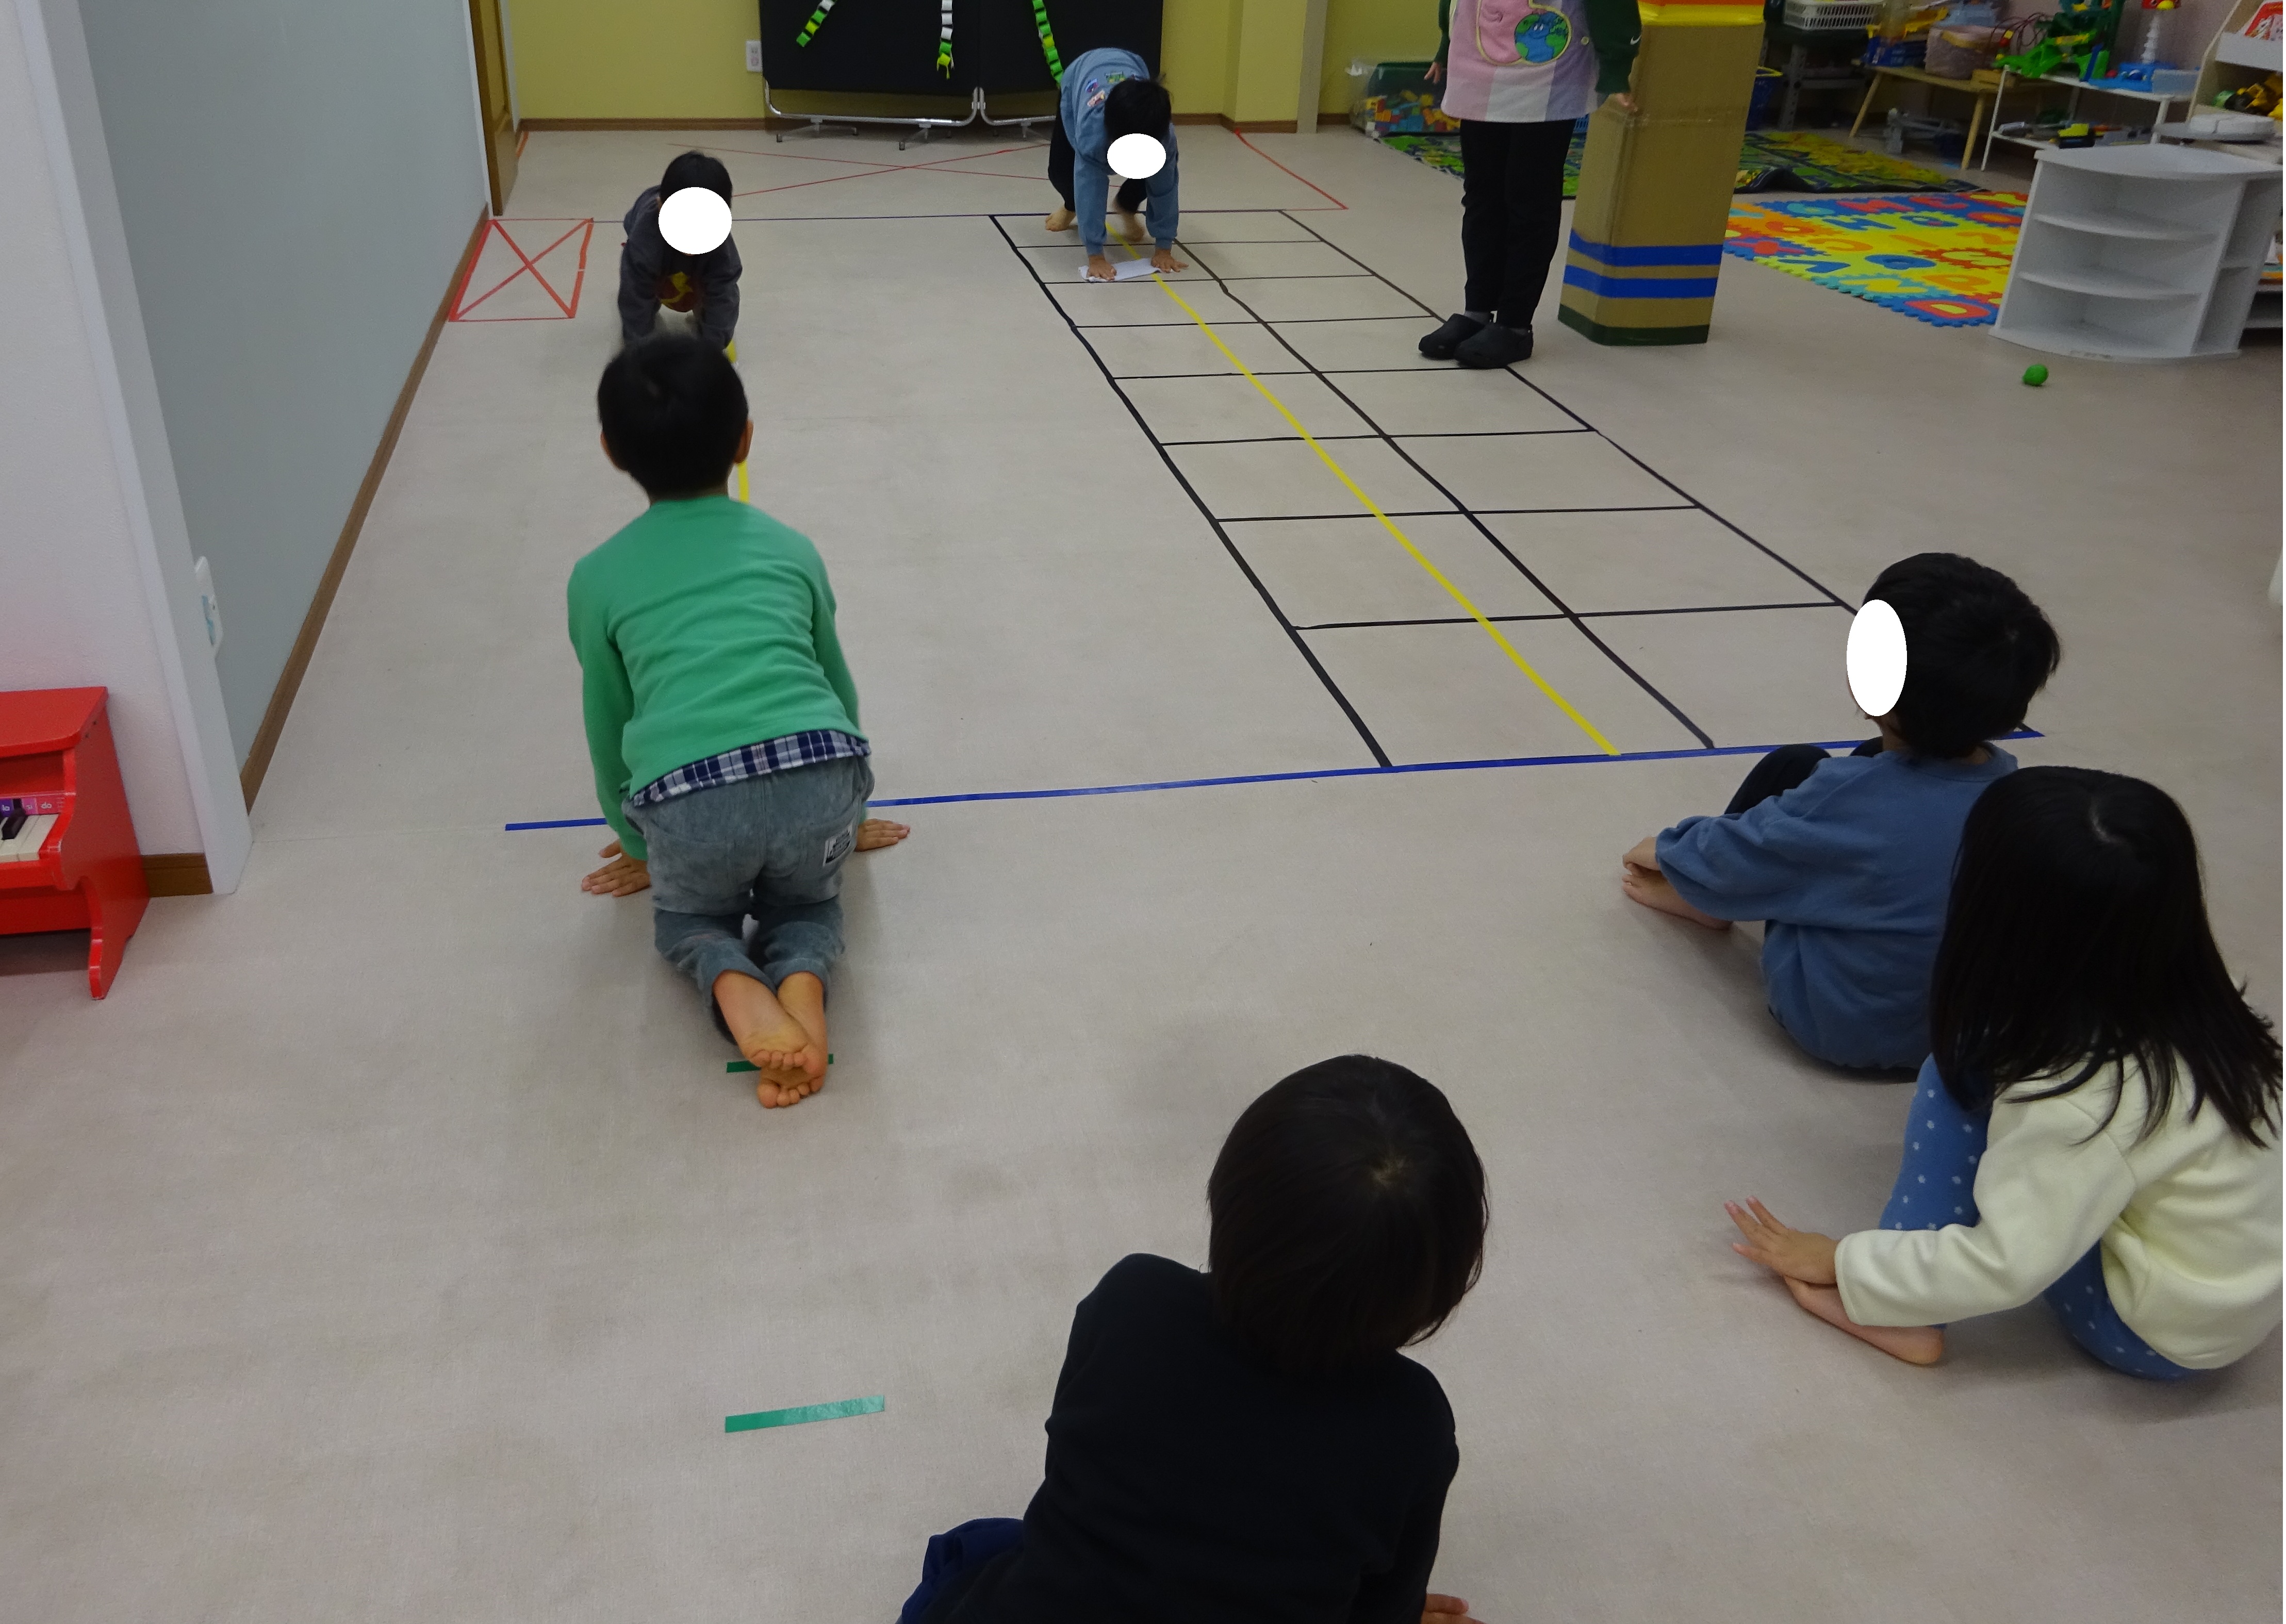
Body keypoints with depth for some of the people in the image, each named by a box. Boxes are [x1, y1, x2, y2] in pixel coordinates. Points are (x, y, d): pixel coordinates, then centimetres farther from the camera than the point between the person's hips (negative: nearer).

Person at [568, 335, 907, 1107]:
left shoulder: (597, 578, 18)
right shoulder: (790, 548, 22)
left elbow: (609, 730, 25)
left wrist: (638, 847, 42)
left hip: (687, 801, -1)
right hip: (820, 776, 1)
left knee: (688, 916, 31)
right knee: (808, 899, 32)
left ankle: (733, 984, -3)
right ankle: (801, 977, -1)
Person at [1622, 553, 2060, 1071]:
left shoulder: (1846, 796, -29)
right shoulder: (2008, 784, -14)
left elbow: (1725, 854, -11)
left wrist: (1663, 851, 11)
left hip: (1834, 1022, -5)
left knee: (1793, 766, 3)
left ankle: (1700, 897, 28)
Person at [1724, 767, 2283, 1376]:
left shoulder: (2089, 1095, -31)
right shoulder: (2188, 1008, -13)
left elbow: (2004, 1267, -24)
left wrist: (1840, 1261, -14)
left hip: (2159, 1337, -7)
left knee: (1958, 1079, -13)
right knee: (1970, 1051, 4)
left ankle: (1888, 1298, -9)